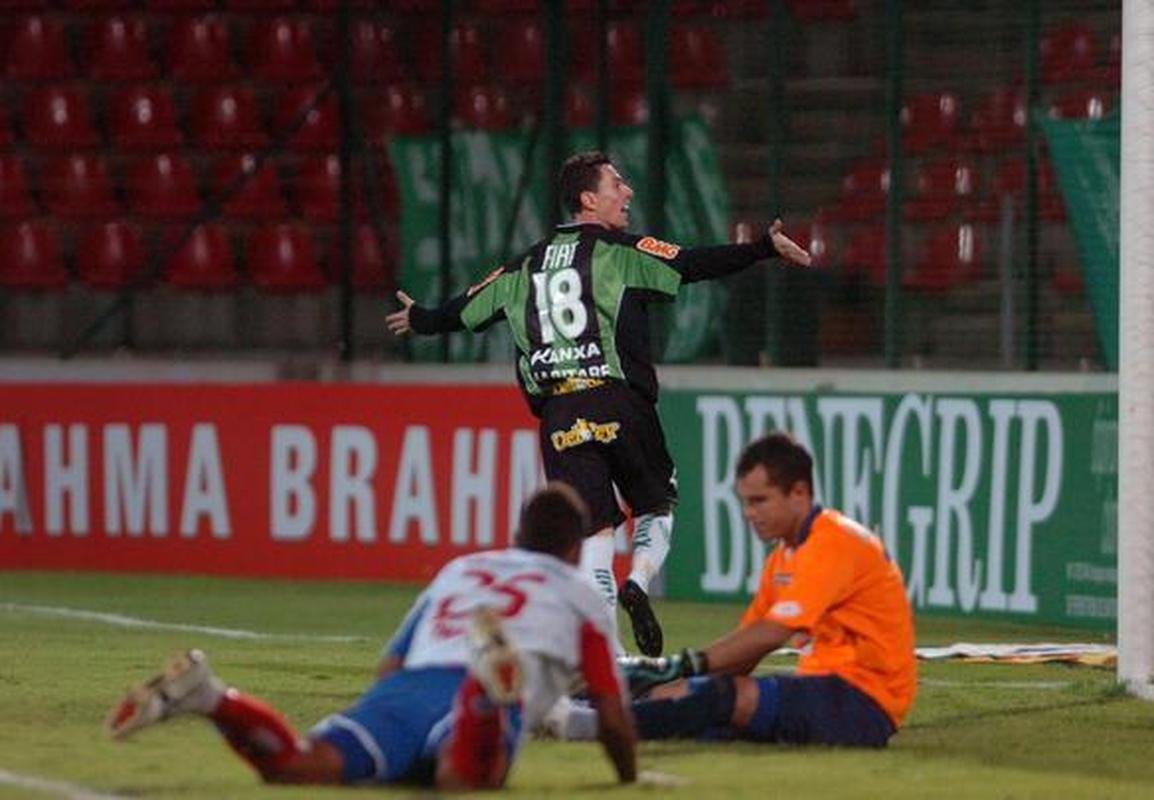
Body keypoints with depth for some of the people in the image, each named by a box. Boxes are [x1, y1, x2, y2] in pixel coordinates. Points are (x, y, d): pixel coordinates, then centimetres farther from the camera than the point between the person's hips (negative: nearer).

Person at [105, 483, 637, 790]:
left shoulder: (458, 570, 40)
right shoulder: (580, 594, 29)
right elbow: (612, 716, 26)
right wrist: (630, 781, 44)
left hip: (412, 682, 4)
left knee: (296, 768, -17)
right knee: (461, 782, -37)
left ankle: (208, 697, -41)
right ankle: (491, 687, -66)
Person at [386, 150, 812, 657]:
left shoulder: (527, 266, 17)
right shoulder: (620, 250, 3)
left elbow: (470, 307, 27)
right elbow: (693, 265, -8)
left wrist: (422, 320, 46)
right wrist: (765, 249, -9)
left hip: (558, 418, 4)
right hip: (618, 404, -4)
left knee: (593, 528, 3)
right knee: (657, 504, 15)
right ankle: (639, 580, -12)